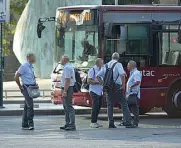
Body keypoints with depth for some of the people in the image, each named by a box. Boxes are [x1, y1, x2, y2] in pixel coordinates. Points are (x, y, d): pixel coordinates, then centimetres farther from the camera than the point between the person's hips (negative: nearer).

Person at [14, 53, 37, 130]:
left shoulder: (31, 67, 15)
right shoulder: (24, 66, -11)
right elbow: (16, 77, -13)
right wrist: (20, 86, -5)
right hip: (27, 88, -9)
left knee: (27, 107, 10)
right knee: (30, 106, -14)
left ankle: (25, 125, 12)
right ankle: (30, 123, -12)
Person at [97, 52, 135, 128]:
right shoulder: (118, 64, -3)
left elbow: (98, 76, 14)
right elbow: (122, 74, -19)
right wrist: (123, 85, -14)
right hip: (117, 86, -5)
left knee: (110, 105, 10)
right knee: (124, 104, -2)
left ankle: (111, 123, 6)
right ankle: (128, 123, -9)